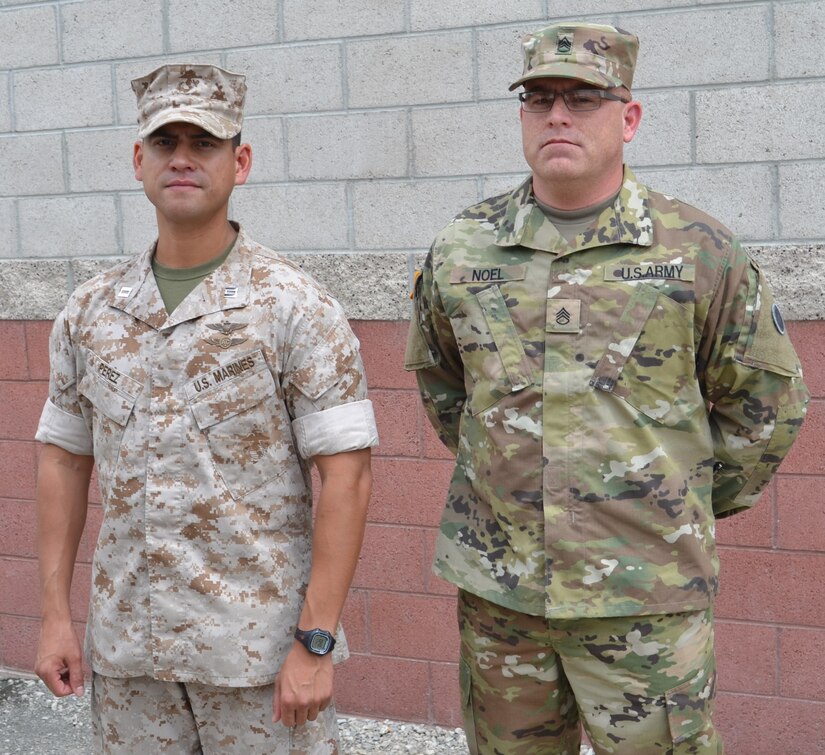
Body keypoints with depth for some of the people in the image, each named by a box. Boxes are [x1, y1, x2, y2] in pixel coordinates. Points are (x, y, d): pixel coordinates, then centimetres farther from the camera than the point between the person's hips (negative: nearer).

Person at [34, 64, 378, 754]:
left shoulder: (295, 307, -9)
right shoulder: (91, 310, 5)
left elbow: (347, 475, -12)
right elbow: (64, 459, 12)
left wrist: (315, 642, -16)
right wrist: (55, 614, 7)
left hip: (257, 645, -4)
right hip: (126, 643, 4)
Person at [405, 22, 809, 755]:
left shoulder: (697, 248, -5)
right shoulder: (461, 249, 2)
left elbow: (765, 399, 5)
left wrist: (693, 506, 7)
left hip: (646, 597, -3)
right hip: (495, 585, 3)